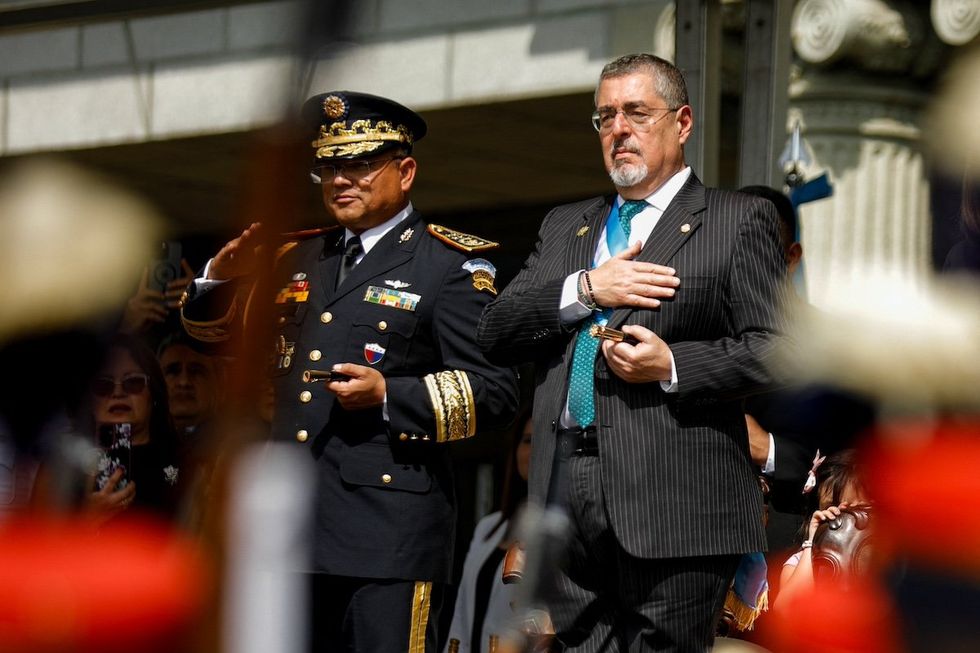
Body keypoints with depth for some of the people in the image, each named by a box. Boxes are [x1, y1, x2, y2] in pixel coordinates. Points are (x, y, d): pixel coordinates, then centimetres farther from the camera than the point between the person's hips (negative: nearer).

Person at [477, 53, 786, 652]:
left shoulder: (739, 221, 6)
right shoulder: (563, 226, 23)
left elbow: (776, 350, -2)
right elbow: (496, 333, 12)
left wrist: (673, 367, -15)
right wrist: (585, 288, -3)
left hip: (674, 509, -5)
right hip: (567, 501, 5)